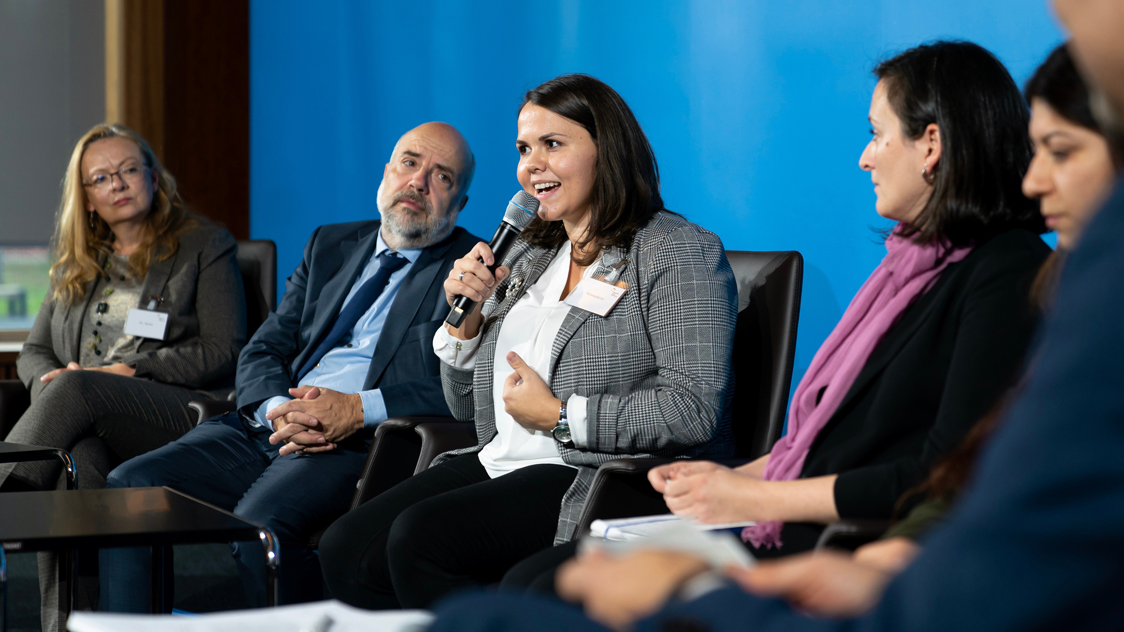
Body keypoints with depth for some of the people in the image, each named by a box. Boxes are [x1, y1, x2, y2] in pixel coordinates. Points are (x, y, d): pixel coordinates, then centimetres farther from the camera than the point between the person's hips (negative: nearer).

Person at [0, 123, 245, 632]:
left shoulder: (206, 247, 12)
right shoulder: (73, 265, 28)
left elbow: (225, 353, 1)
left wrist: (129, 370, -9)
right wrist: (48, 379, -1)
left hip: (183, 413, -3)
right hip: (89, 423, 3)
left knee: (79, 389, -36)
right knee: (77, 459, -37)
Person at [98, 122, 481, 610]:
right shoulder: (330, 246, 23)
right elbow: (262, 352, 16)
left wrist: (359, 409, -18)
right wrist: (277, 409, -8)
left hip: (364, 442, -6)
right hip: (267, 426, 6)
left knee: (259, 524, -34)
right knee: (130, 487, -14)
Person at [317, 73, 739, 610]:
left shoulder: (678, 253, -6)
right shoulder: (528, 256, 18)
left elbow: (695, 412, -18)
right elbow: (466, 405, 22)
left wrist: (558, 416, -14)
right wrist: (465, 318, 3)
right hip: (500, 465, 8)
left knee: (420, 538, -27)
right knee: (345, 550, -15)